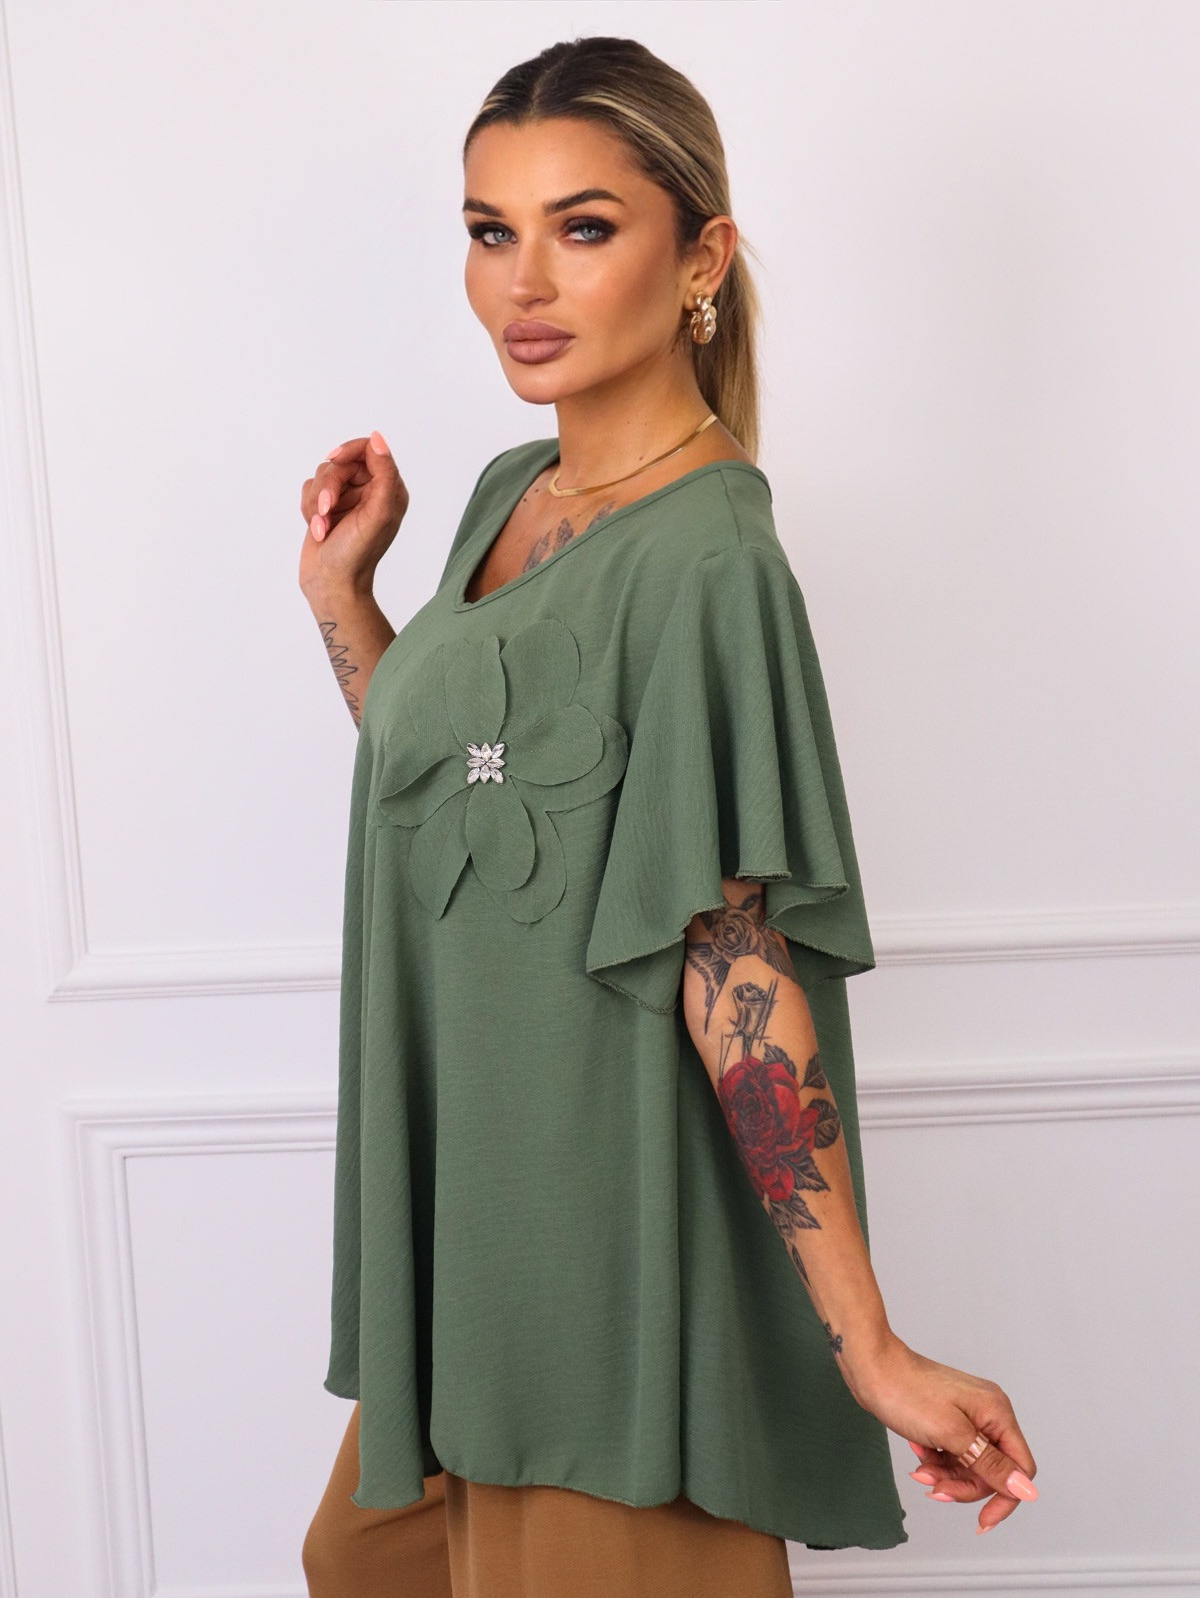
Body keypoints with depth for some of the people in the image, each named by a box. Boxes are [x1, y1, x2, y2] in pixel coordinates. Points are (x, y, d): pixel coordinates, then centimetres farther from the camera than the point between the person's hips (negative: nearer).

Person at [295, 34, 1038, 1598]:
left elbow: (735, 966, -23)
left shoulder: (704, 560, -21)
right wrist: (341, 591, 4)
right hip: (462, 1205, 9)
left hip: (611, 1233, -9)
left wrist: (869, 1346, -23)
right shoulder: (512, 491, 6)